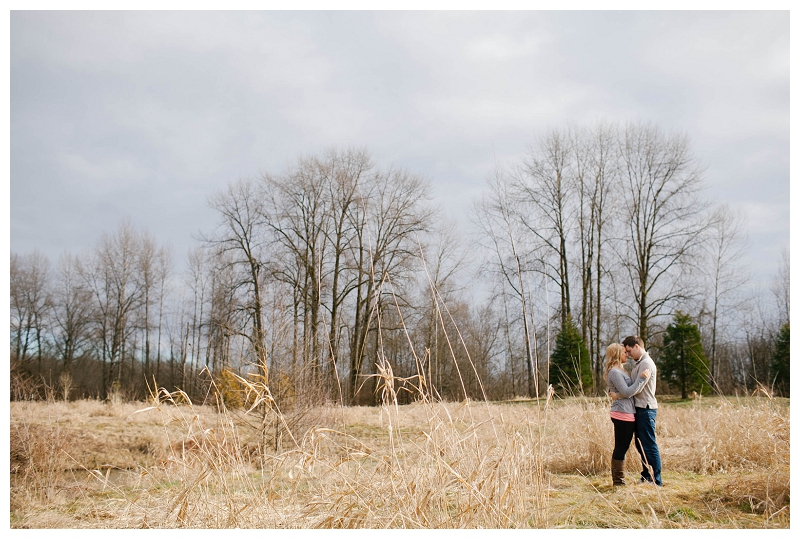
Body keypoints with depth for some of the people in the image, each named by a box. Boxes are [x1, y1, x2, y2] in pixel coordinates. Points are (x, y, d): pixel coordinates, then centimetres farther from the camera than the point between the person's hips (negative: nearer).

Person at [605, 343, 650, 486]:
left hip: (628, 414, 10)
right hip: (622, 414, -10)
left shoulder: (619, 370, 19)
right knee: (621, 448, -5)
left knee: (621, 448, 12)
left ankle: (618, 480, 17)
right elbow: (627, 392, -20)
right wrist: (641, 378, -19)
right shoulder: (614, 372, -14)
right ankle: (618, 481, -1)